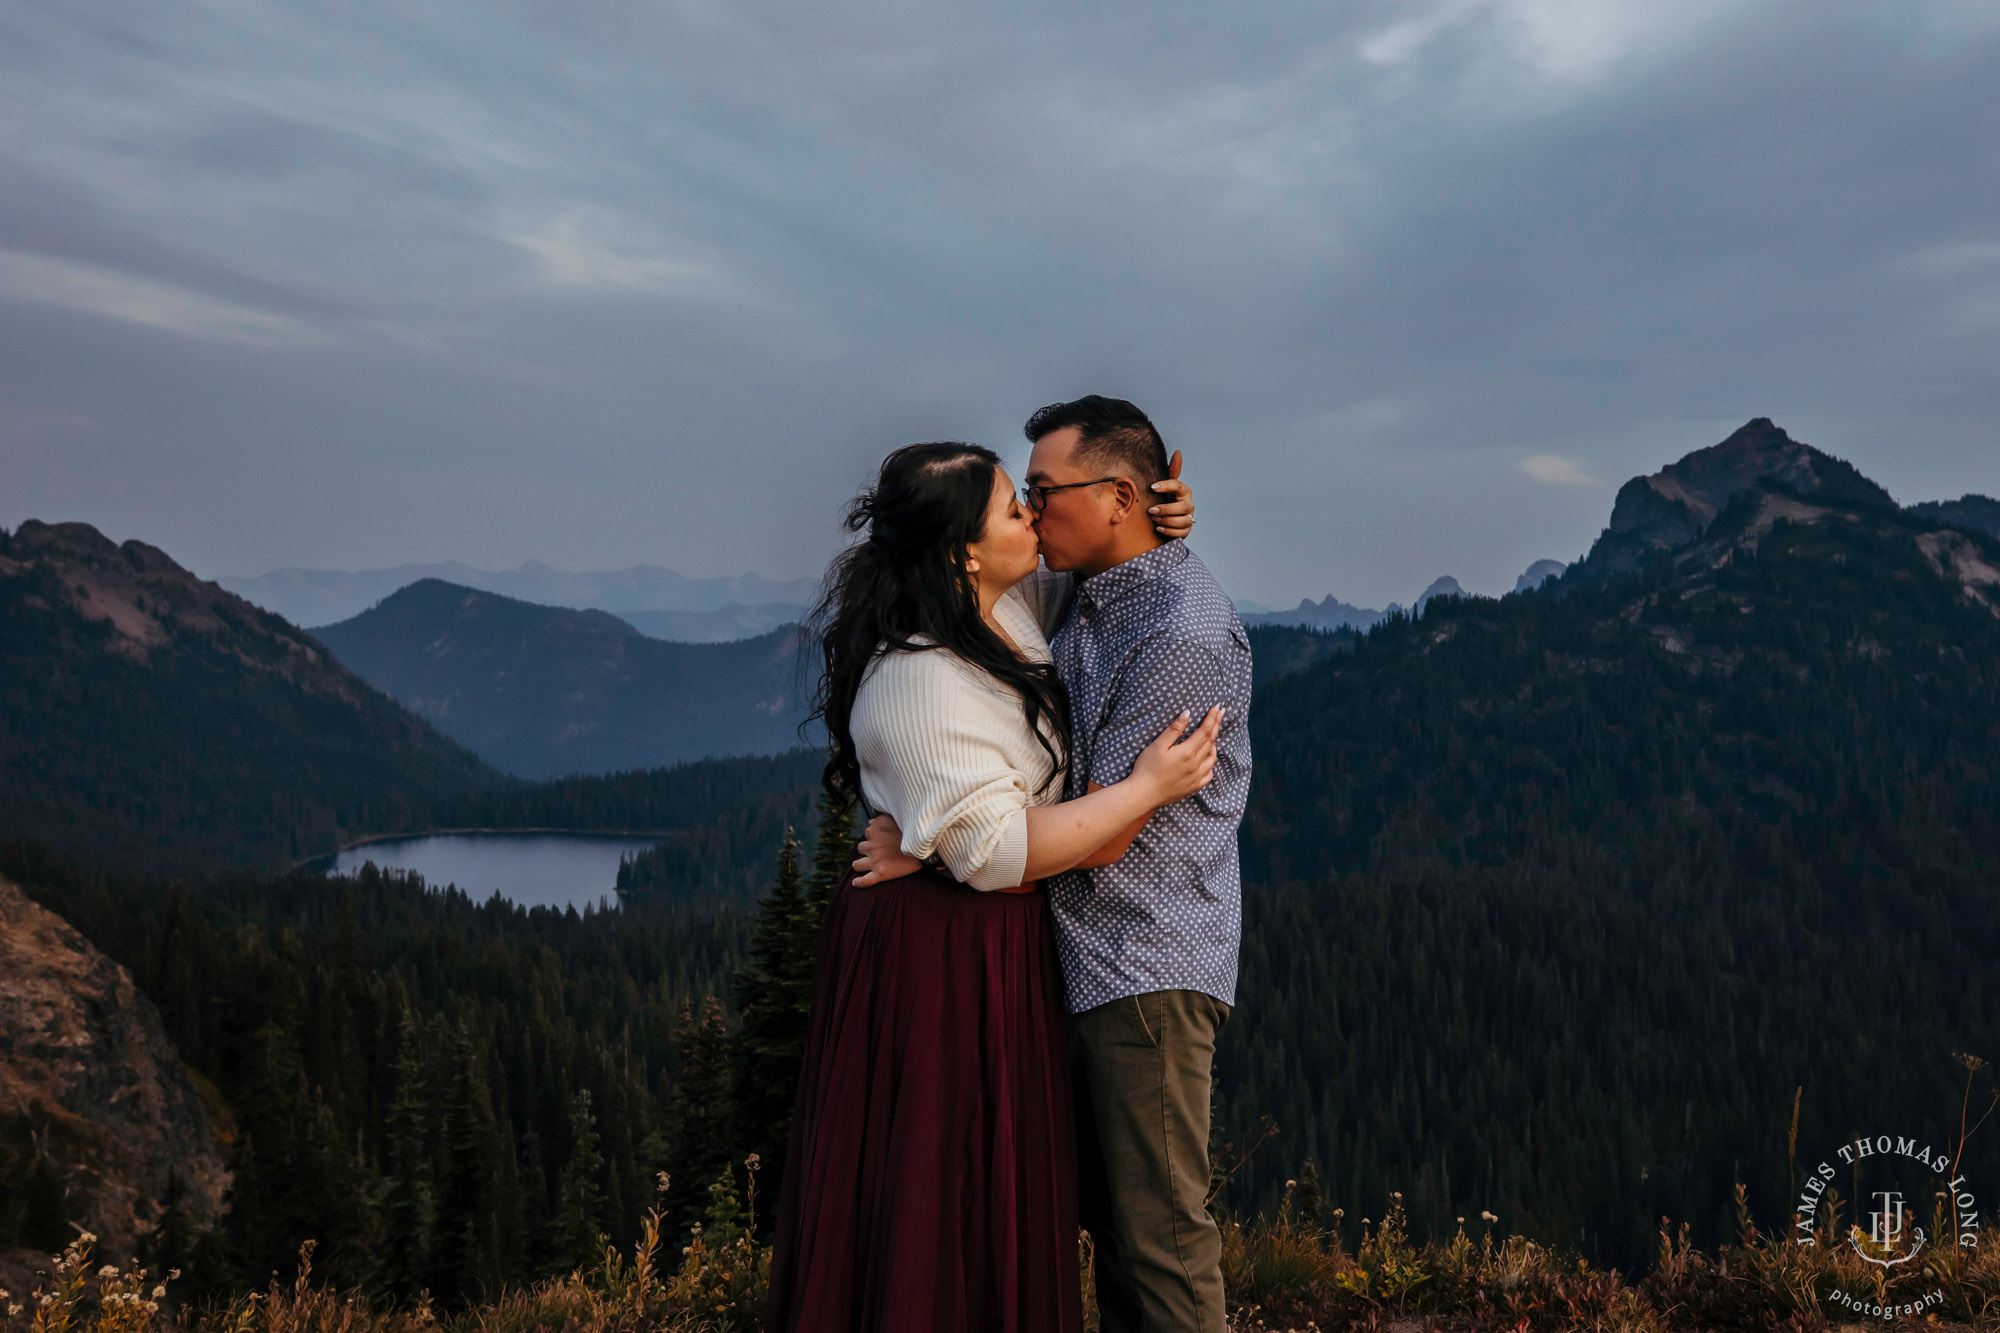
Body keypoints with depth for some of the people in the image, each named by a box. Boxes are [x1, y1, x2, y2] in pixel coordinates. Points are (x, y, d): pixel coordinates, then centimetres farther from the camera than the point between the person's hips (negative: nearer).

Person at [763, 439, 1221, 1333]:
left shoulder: (1011, 607, 3)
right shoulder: (919, 682, -25)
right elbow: (997, 852, -27)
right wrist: (1147, 787, -23)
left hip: (1001, 937, 10)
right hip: (940, 955, -10)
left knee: (1000, 1184, 18)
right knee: (936, 1199, 2)